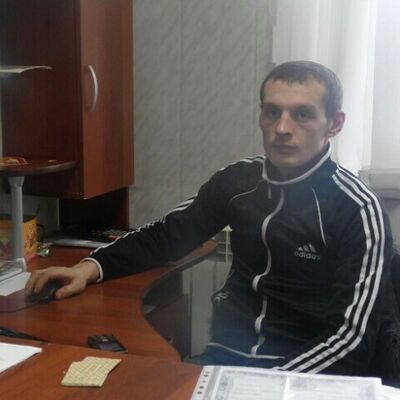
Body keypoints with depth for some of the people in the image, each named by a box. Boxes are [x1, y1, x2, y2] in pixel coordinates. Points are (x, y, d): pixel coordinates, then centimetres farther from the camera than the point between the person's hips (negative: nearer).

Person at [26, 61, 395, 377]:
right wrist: (93, 266, -2)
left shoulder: (357, 210, -10)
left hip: (304, 373, -4)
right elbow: (167, 235, 14)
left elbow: (352, 338, -15)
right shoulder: (237, 181, 4)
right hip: (228, 355, 5)